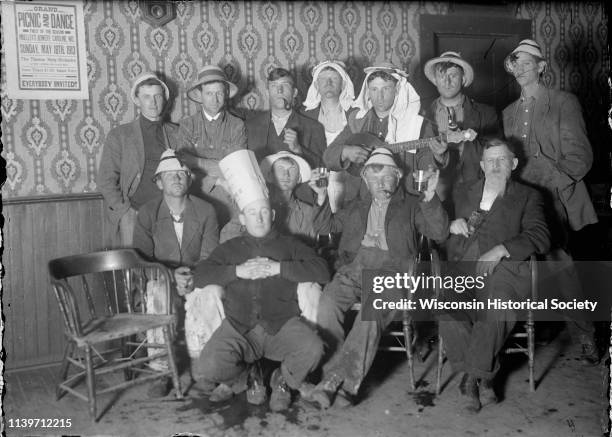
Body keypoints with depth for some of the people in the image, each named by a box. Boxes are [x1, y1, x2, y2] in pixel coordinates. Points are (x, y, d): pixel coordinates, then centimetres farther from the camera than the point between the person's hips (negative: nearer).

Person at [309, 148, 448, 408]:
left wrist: (430, 198, -8)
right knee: (327, 304, -29)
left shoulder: (411, 207, 19)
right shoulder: (356, 207, 30)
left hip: (391, 274, -3)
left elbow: (439, 233, 6)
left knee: (372, 314, -34)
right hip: (353, 270, 3)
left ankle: (338, 379, -33)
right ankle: (344, 382, -28)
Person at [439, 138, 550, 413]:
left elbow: (540, 238, 2)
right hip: (462, 271, 2)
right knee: (447, 311, -29)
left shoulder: (527, 197, 18)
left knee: (498, 310, -34)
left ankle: (472, 378, -16)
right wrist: (452, 224, 1)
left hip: (503, 269, -2)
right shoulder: (462, 193, 26)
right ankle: (484, 377, -15)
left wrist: (501, 249, -14)